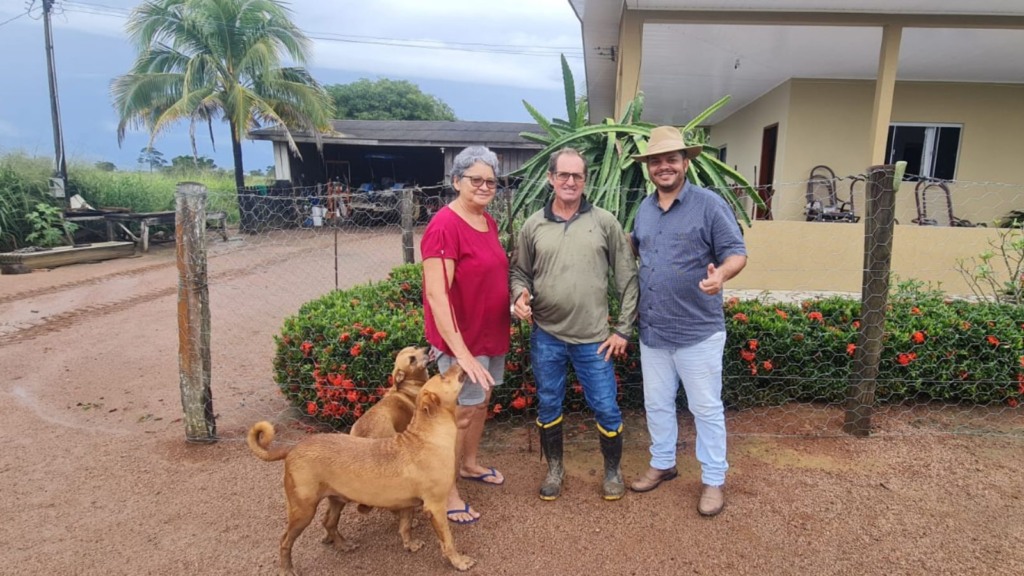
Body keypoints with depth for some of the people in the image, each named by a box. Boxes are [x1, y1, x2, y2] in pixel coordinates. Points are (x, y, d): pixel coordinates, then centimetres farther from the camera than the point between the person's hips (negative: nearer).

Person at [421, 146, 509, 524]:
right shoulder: (444, 226, -21)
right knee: (460, 412, 4)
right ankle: (447, 492, 21)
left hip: (492, 333, 8)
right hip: (462, 337, -8)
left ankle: (470, 464, 44)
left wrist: (518, 294, 6)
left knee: (481, 402, 22)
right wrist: (460, 351, -30)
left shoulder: (488, 222, 5)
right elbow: (436, 295, -27)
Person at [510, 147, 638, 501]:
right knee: (548, 406, 15)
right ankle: (555, 468, 37)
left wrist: (623, 329, -2)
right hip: (546, 336, 2)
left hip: (593, 338, -1)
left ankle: (612, 470, 33)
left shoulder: (605, 222, -2)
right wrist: (520, 296, -12)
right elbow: (520, 273, 11)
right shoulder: (533, 226, 2)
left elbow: (627, 278, 0)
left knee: (606, 408, 7)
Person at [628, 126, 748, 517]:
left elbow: (737, 251, -13)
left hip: (698, 332, -6)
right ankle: (662, 464, 38)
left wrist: (722, 272, -33)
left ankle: (713, 480, 24)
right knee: (657, 404, 19)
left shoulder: (709, 204, -11)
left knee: (706, 408, 8)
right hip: (652, 331, 6)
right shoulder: (644, 208, 8)